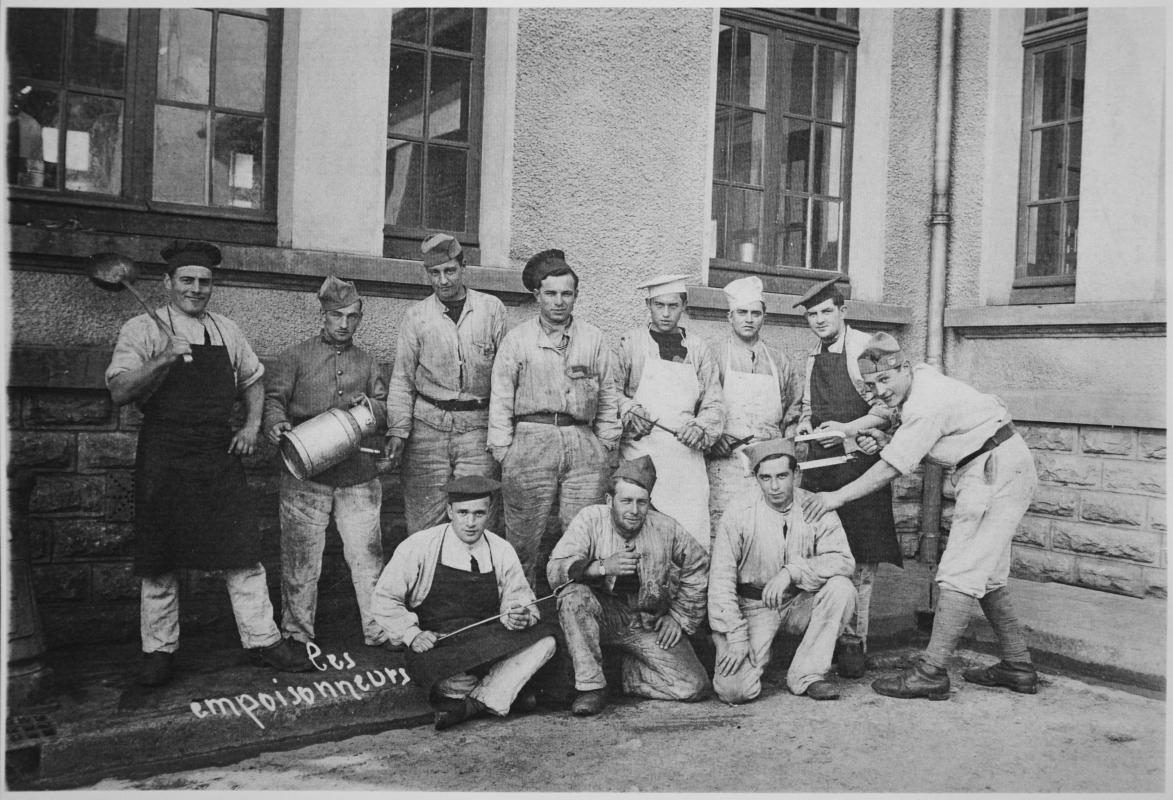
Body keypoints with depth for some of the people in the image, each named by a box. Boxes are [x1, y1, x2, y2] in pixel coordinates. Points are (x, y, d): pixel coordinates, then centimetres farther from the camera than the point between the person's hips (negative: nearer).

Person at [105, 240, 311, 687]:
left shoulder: (226, 331, 11)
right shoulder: (142, 330, -1)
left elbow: (252, 380, 24)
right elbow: (119, 392, -12)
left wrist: (252, 425, 8)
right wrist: (164, 359, -24)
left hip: (221, 456, 3)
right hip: (164, 459, -3)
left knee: (243, 552, 3)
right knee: (160, 560, 5)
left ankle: (262, 640, 13)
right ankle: (159, 650, 19)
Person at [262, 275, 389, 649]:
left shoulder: (366, 361, 16)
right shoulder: (296, 356, 6)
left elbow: (386, 406, 22)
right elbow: (272, 398, 0)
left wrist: (371, 406, -1)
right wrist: (275, 422, -21)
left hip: (356, 475, 2)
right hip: (306, 475, -2)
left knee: (367, 556, 1)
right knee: (301, 559, 4)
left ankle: (380, 632, 11)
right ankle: (297, 636, 16)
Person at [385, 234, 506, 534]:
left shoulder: (492, 309, 5)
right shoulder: (416, 315, 6)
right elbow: (402, 379, 6)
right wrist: (398, 430, -4)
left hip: (478, 428, 0)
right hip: (427, 426, 1)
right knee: (423, 521, 1)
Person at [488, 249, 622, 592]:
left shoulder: (593, 338, 14)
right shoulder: (517, 339, 9)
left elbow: (608, 397, 16)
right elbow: (501, 399, 7)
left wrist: (607, 447, 9)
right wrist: (503, 451, 0)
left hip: (582, 443, 2)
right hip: (531, 439, -1)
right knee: (524, 539, 0)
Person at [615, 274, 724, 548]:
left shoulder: (698, 348, 15)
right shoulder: (631, 343, 9)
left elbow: (714, 402, 13)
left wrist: (701, 428, -5)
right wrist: (629, 411, -12)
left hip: (687, 452, 2)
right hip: (641, 449, -2)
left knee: (693, 533, -7)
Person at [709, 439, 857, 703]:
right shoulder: (739, 513, -13)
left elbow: (843, 560, -16)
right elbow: (721, 579, -11)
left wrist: (793, 570, -30)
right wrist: (736, 639, -17)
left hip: (799, 603, 3)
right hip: (753, 606, -3)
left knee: (841, 588, -26)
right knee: (735, 690, -21)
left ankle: (806, 674, -11)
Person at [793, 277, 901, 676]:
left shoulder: (865, 348, -5)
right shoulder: (813, 357, 16)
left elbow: (889, 405, -9)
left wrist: (848, 428, -17)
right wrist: (804, 423, 10)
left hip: (859, 459, -6)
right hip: (819, 460, 6)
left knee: (860, 556, -3)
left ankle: (854, 641, 5)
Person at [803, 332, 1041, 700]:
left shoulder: (927, 402, -24)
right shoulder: (920, 376, 5)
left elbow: (893, 468, -23)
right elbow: (914, 445, 11)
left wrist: (838, 496, -18)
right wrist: (884, 443, -9)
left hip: (997, 472, -11)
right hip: (1004, 472, 11)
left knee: (959, 574, -12)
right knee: (987, 574, 15)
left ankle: (931, 671, -12)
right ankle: (1017, 666, 24)